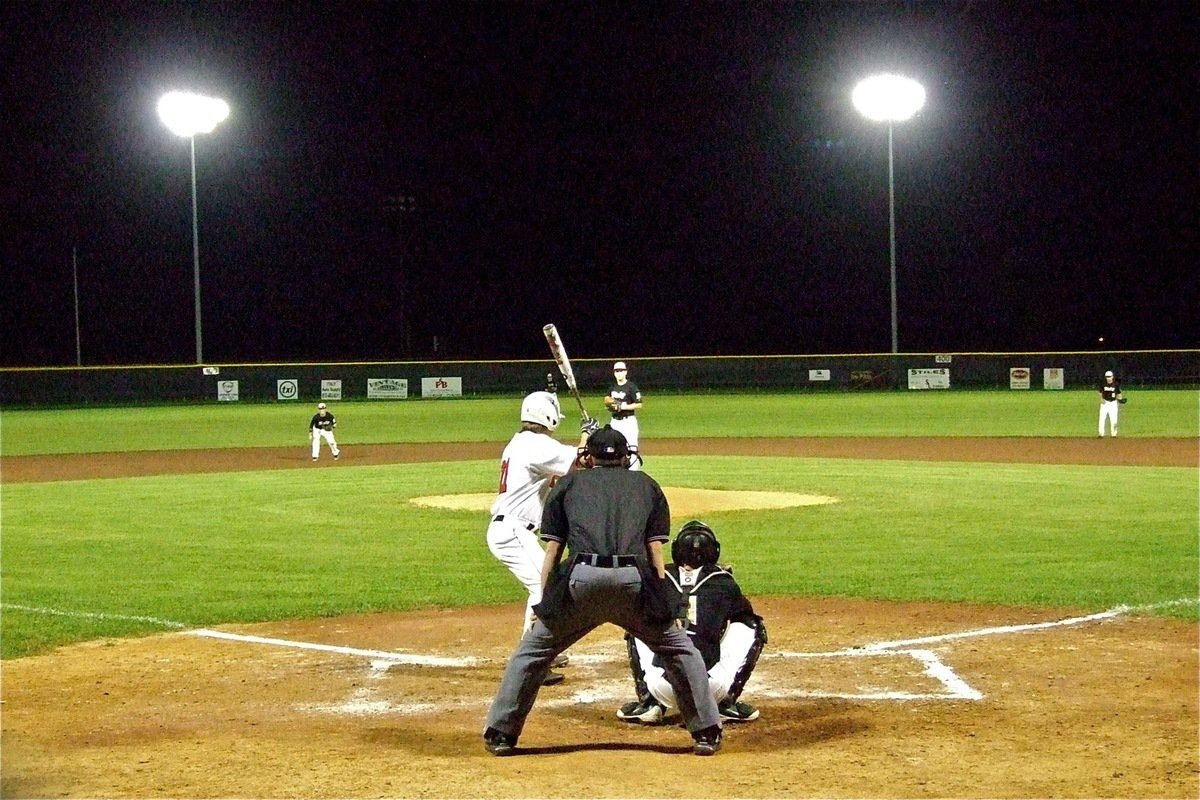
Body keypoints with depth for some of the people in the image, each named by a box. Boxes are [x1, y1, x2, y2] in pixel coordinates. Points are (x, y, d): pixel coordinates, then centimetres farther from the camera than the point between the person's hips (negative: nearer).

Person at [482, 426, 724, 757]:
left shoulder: (569, 483, 25)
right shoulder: (646, 484, 27)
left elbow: (552, 549, 17)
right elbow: (655, 549, 17)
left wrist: (544, 604, 18)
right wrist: (669, 606, 15)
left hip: (581, 579, 0)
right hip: (633, 580, 0)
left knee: (532, 652, 18)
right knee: (680, 651, 20)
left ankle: (500, 734, 19)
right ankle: (706, 733, 20)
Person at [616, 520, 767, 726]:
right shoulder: (723, 582, 7)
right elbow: (747, 614, 24)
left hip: (661, 688, 2)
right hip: (714, 688, -2)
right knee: (750, 627, 18)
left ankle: (648, 702, 20)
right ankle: (726, 703, 16)